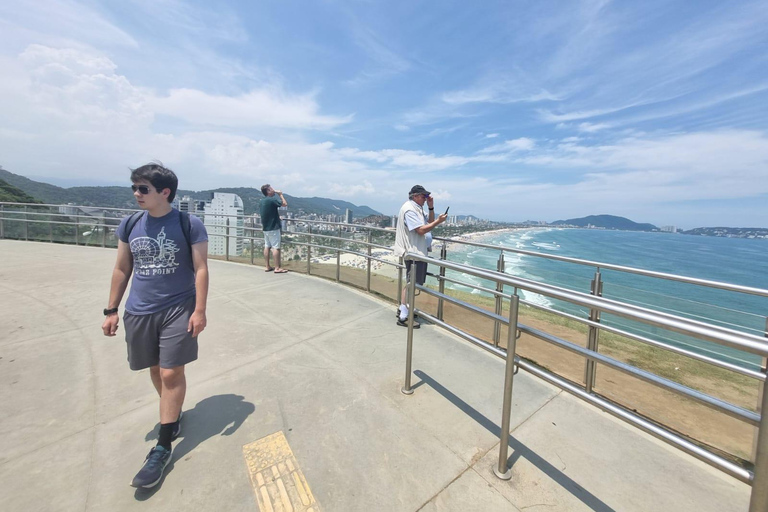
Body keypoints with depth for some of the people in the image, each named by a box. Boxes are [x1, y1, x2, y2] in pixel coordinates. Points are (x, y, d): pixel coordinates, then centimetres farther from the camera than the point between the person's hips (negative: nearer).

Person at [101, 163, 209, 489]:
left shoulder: (190, 225, -10)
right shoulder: (130, 225, 4)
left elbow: (201, 268, -10)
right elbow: (122, 269, 11)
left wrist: (199, 310, -15)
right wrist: (111, 310, 9)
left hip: (178, 310, -5)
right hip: (139, 312, 5)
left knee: (172, 374, -1)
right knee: (156, 369, 19)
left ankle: (163, 447, 14)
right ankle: (173, 413, 44)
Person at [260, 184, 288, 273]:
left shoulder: (262, 201, 12)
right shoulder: (272, 200, -15)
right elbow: (285, 204, -14)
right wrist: (280, 194, -1)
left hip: (266, 228, 9)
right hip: (273, 228, -9)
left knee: (267, 246, 10)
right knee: (276, 247, -5)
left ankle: (268, 267, 16)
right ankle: (277, 268, -3)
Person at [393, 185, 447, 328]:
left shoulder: (418, 209, 15)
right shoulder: (409, 209, -16)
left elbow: (429, 222, 15)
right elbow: (421, 230, -23)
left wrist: (431, 207, 5)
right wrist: (438, 221, -20)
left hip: (419, 250, 10)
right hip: (413, 251, -10)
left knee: (412, 282, 17)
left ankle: (402, 309, 29)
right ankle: (403, 317, 2)